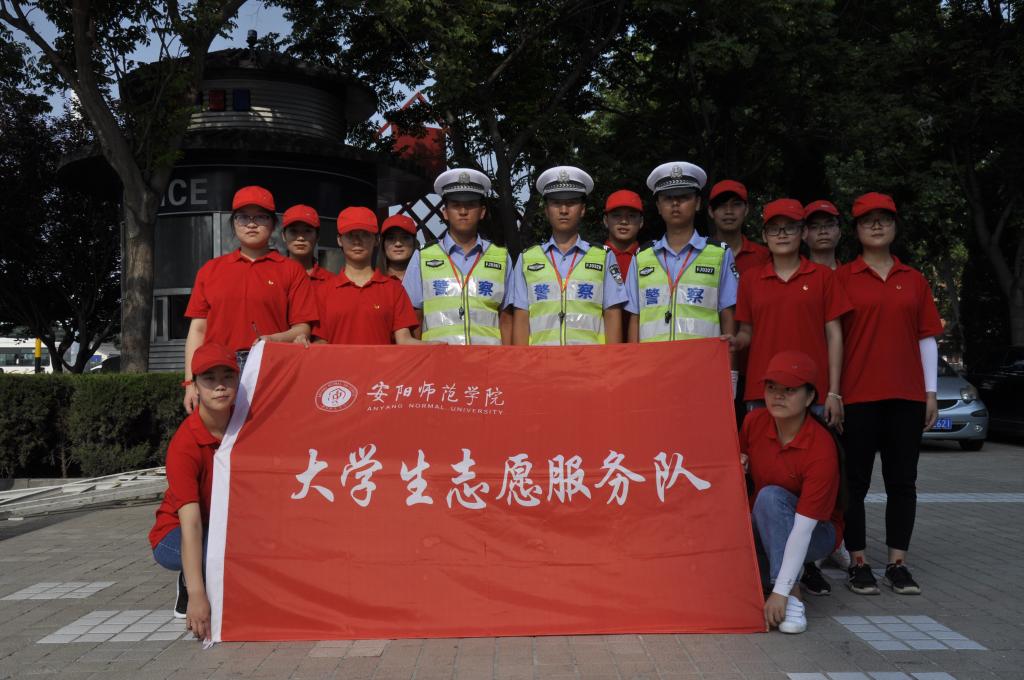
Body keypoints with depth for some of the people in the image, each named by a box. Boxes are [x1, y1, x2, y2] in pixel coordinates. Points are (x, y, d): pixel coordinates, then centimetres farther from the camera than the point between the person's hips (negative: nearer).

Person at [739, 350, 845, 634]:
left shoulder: (822, 449, -28)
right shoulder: (754, 422, -11)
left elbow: (803, 528, -31)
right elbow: (739, 464, 10)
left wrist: (781, 592, -35)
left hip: (816, 533, -5)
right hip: (761, 525, 5)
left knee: (771, 496, -34)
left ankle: (791, 594, -32)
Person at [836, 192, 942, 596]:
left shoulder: (913, 280, 12)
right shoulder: (842, 278, 3)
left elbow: (926, 337, 12)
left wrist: (931, 392, 7)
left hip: (906, 395, 3)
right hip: (858, 395, -3)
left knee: (902, 481, 6)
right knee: (856, 481, 2)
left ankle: (897, 563, 14)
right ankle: (858, 563, 10)